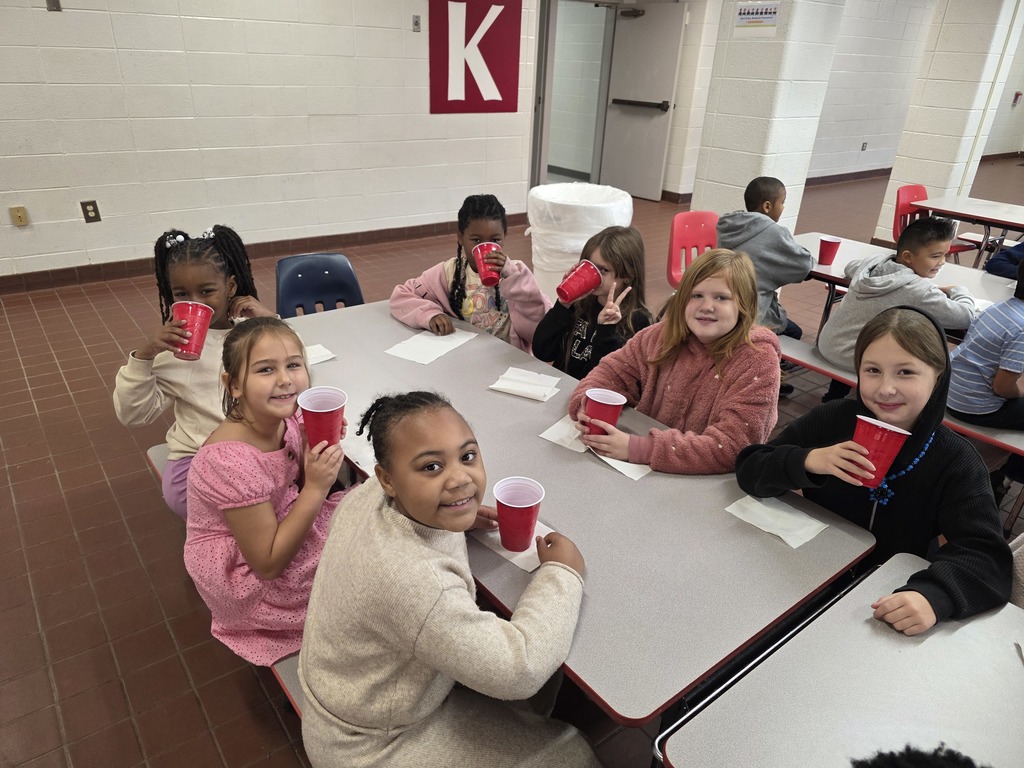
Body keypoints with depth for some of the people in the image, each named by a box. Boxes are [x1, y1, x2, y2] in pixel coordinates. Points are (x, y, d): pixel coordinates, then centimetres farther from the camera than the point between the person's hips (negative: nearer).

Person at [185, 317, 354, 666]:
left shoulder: (288, 417, -13)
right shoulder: (232, 460, -32)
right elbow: (268, 564, -26)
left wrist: (325, 448, -18)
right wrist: (315, 488, -31)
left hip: (277, 526, 7)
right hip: (243, 576, -6)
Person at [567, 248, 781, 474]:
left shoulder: (757, 360, -17)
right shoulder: (665, 334, -3)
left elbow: (730, 448, -24)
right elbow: (614, 372, 6)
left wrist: (636, 448, -31)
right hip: (646, 473, 5)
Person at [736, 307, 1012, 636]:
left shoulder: (957, 462, -10)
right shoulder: (831, 420, -8)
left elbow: (984, 553, -20)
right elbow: (748, 469, -6)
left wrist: (934, 594, -40)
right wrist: (807, 461, -25)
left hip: (885, 604, 1)